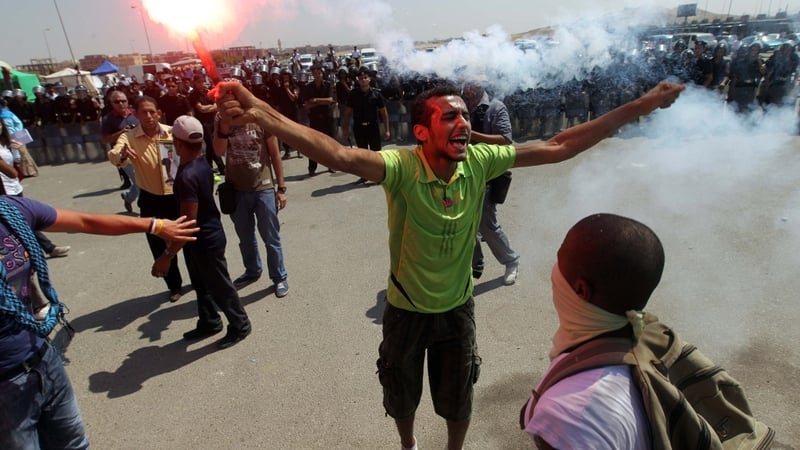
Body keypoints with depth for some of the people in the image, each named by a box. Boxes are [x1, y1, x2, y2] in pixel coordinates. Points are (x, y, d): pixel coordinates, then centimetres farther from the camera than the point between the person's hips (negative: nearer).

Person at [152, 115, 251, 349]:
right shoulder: (202, 163, -1)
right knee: (201, 284, 23)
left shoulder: (187, 175, -30)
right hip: (203, 236, 9)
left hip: (206, 240, -9)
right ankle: (209, 322, 40)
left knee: (219, 286, 8)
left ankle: (240, 325, 26)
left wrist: (167, 254, -24)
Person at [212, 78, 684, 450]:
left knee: (458, 399, 22)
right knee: (402, 394, 25)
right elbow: (338, 155, -44)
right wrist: (258, 112, -58)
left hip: (458, 307, 2)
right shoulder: (402, 166, -28)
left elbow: (558, 147, -13)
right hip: (407, 310, -1)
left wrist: (640, 106, -12)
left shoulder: (480, 161, -17)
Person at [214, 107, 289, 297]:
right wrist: (224, 126, -25)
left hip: (263, 188, -4)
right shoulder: (221, 121, 1)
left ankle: (279, 277, 21)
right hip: (236, 190, 4)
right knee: (245, 237, 19)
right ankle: (252, 271, 39)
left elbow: (275, 155, -5)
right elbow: (219, 151, -13)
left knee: (271, 238, 4)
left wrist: (281, 188, -7)